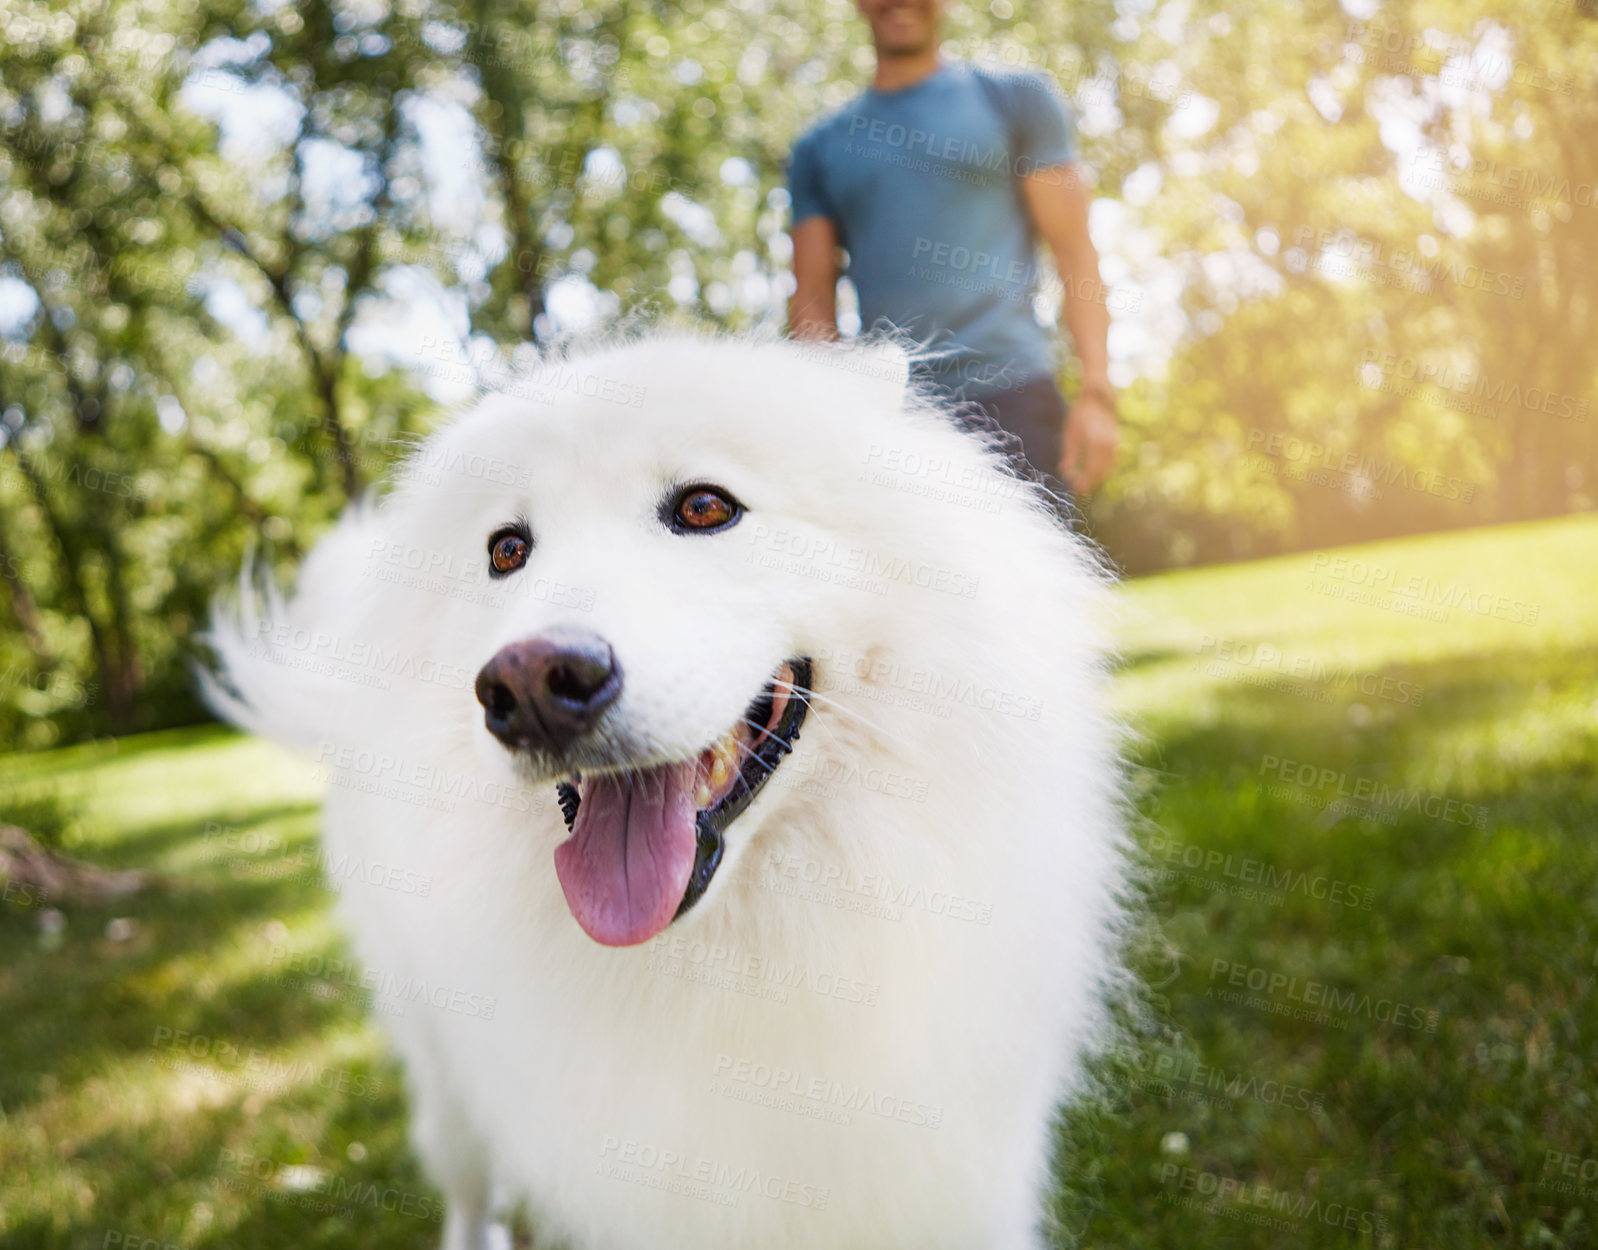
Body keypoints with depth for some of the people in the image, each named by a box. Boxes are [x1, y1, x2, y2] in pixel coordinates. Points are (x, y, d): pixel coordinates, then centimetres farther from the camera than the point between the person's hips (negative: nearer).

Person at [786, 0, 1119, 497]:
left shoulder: (1015, 98, 13)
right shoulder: (820, 148, 20)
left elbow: (1074, 252, 6)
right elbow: (812, 297, 14)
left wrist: (1096, 392, -5)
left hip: (1009, 397, -2)